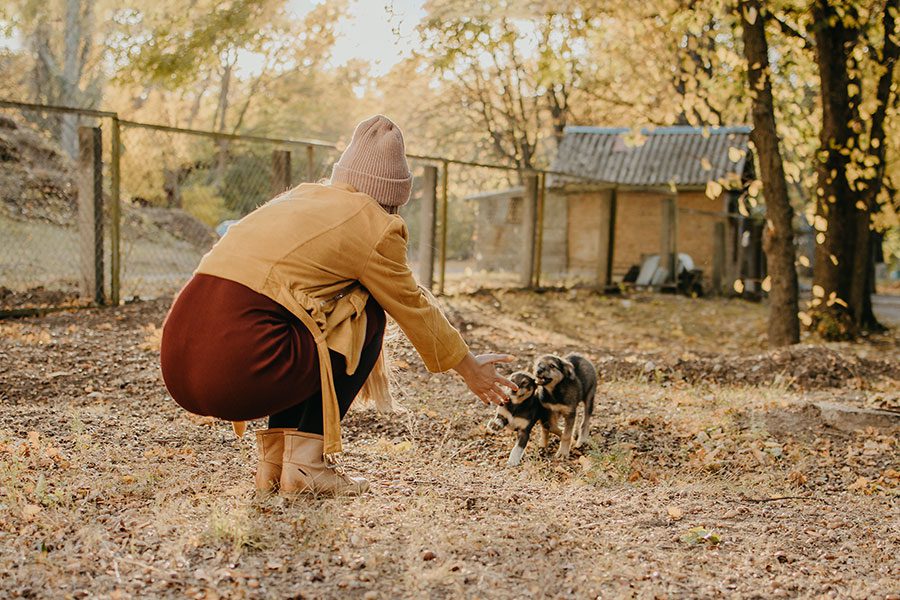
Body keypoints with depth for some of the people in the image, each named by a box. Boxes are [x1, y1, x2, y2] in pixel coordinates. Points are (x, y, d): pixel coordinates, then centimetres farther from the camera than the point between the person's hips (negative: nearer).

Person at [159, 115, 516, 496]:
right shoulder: (374, 226, 2)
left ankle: (274, 459, 21)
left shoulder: (300, 195, 25)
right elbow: (414, 307, 15)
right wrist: (469, 367, 32)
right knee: (366, 313, 10)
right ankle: (305, 463, 7)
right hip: (236, 373, -8)